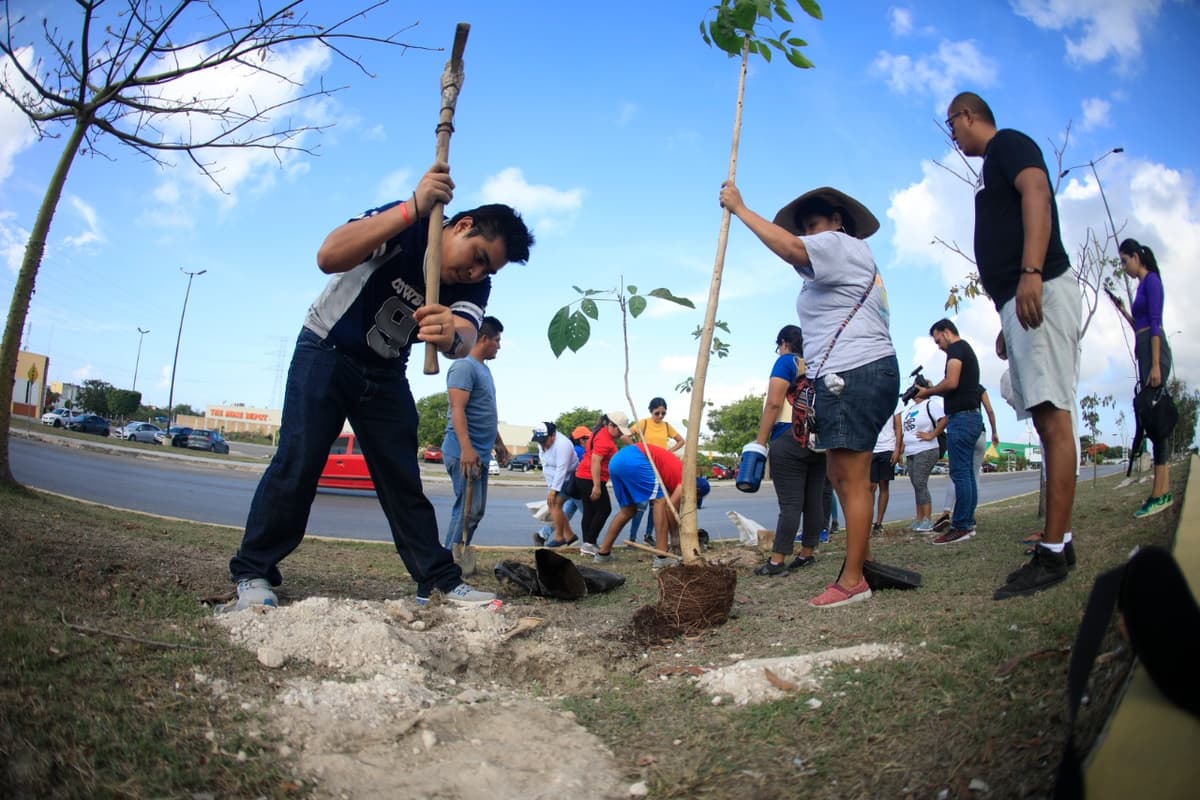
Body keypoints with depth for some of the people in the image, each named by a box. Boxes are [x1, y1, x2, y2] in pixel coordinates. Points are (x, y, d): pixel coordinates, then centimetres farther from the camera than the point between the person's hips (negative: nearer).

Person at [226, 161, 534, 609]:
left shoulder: (474, 286, -11)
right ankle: (252, 572, 4)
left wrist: (449, 334, -56)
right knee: (297, 465, -11)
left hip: (384, 372, 4)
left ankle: (439, 581, 6)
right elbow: (329, 257, -39)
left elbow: (464, 341, -30)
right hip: (325, 353, -4)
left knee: (403, 477, 2)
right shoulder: (403, 224, -22)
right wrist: (414, 208, -47)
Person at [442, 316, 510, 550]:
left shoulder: (484, 369, 19)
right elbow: (457, 410, -22)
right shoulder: (464, 366, -12)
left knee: (476, 511, 12)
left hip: (480, 452, 10)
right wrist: (466, 448, -31)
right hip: (464, 453, -10)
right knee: (467, 510, -10)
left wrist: (498, 443, 27)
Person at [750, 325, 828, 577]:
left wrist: (760, 441, -11)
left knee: (790, 503, -10)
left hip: (789, 440, -7)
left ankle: (777, 561, -9)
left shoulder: (786, 361, 0)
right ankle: (808, 554, 14)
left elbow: (774, 403, -11)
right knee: (814, 501, 8)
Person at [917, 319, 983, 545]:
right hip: (971, 416, 10)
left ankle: (960, 527, -12)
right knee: (967, 473, 9)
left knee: (960, 473, -11)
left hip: (961, 417, -10)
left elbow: (952, 382, -19)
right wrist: (933, 390, 14)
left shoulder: (956, 348, -6)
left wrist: (928, 392, -4)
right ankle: (968, 523, 12)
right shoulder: (967, 350, 24)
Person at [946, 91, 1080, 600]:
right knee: (1047, 418, 8)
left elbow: (1036, 192, -17)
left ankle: (1053, 553, -16)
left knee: (1052, 415, -14)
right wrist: (1007, 323, 27)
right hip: (1021, 302, 10)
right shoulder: (994, 166, 30)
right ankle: (1058, 538, 13)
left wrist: (1031, 271, -31)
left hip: (1041, 291, -10)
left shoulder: (1008, 143, 3)